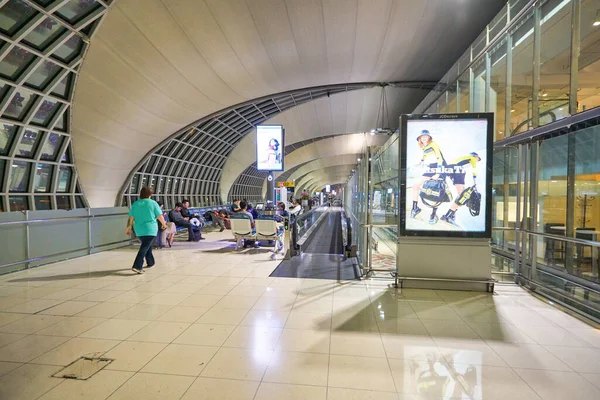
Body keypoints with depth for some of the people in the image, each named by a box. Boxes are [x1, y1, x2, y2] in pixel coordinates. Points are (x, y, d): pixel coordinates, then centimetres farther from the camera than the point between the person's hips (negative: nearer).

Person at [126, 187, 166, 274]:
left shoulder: (135, 204, 7)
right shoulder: (153, 203, -4)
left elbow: (131, 218, 4)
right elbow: (160, 216, -3)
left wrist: (129, 227, 13)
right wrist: (164, 224, 13)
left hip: (139, 230, 5)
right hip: (150, 229, -5)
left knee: (147, 246, 22)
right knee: (144, 248, -7)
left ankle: (150, 262, 34)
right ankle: (137, 266, -17)